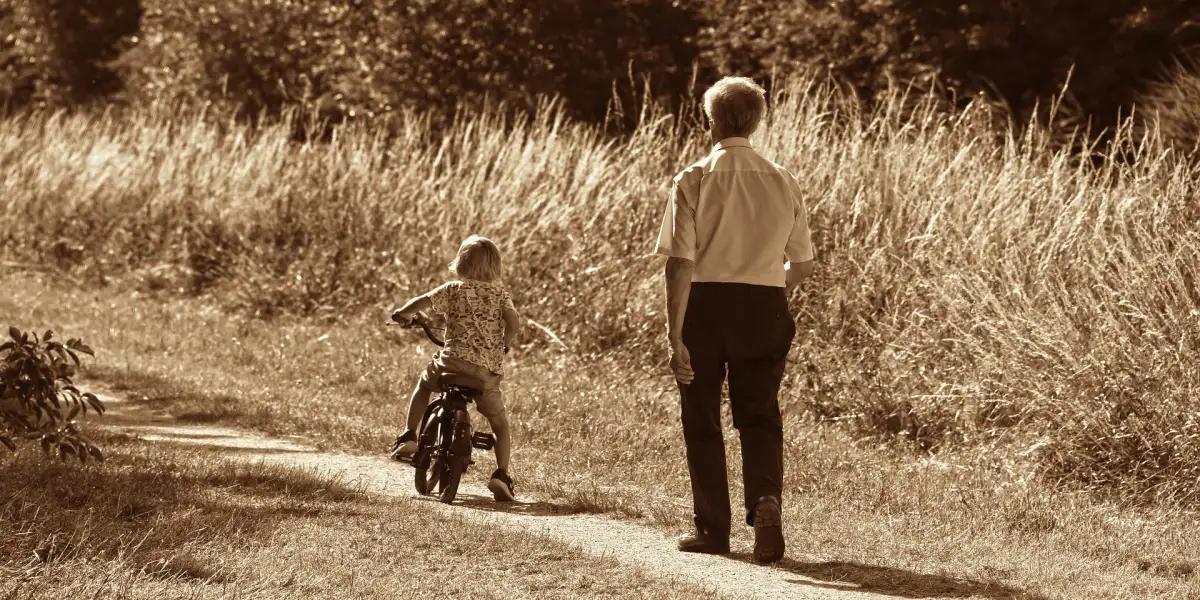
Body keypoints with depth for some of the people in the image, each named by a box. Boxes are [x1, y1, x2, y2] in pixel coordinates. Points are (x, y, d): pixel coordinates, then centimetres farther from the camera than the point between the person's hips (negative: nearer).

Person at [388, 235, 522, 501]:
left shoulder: (453, 290, 6)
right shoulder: (500, 293, 10)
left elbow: (423, 302, -4)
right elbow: (513, 321, -4)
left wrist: (402, 313, 17)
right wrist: (503, 344, 16)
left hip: (454, 360, -1)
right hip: (488, 370, 1)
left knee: (424, 384, 32)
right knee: (500, 425, 16)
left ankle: (408, 437, 23)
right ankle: (501, 475, -1)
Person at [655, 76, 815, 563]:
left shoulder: (694, 180, -8)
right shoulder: (783, 183, 3)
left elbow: (681, 262, -14)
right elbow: (802, 264, 9)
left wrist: (675, 335, -14)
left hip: (705, 304, -2)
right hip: (765, 306, 2)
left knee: (702, 419, 11)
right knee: (760, 416, 10)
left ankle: (712, 529, 18)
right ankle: (766, 499, -16)